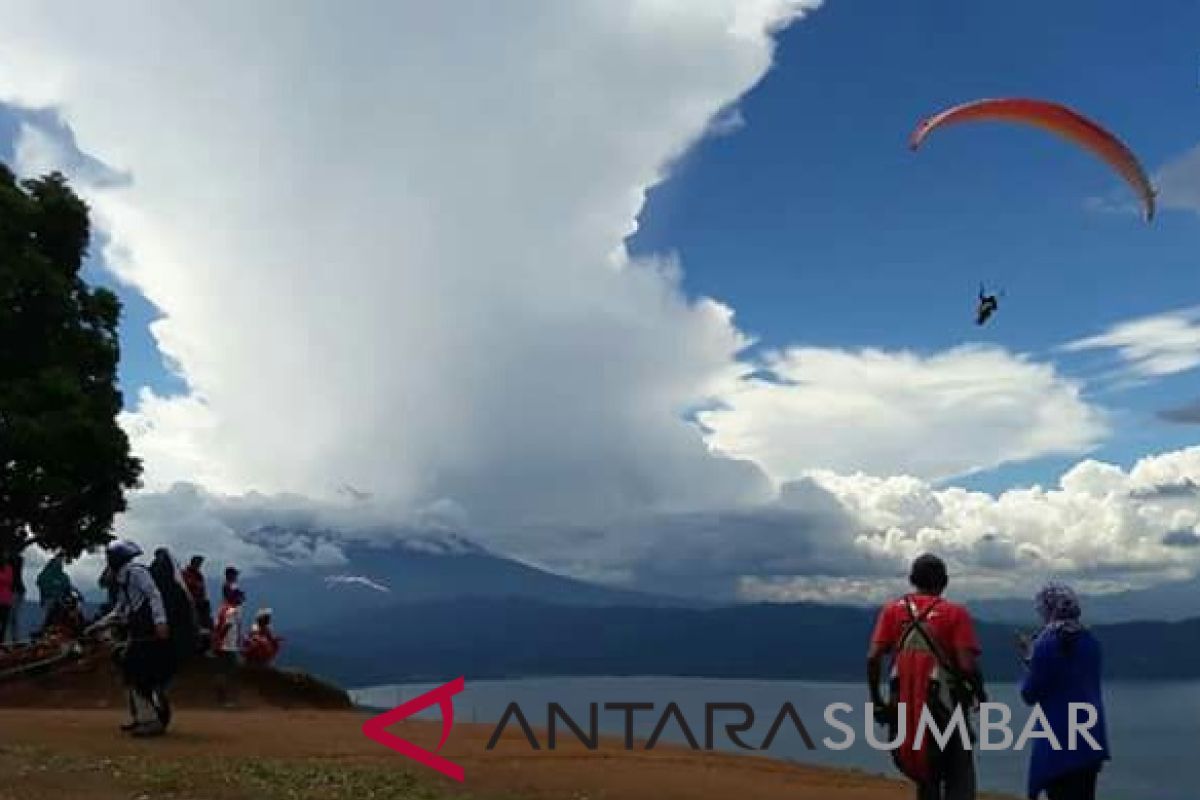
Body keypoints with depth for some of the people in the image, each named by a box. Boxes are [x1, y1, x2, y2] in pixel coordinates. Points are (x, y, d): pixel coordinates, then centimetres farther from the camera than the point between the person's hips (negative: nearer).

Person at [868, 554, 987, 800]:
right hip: (945, 706, -4)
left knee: (926, 779, 20)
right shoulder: (955, 613, -5)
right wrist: (980, 694, 5)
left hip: (905, 706, 4)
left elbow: (873, 658, -5)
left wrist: (877, 701, 5)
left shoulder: (893, 610, 3)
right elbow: (967, 665, -13)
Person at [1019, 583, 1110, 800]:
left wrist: (1029, 659, 3)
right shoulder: (1090, 641, 4)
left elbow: (1029, 695, -11)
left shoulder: (1046, 645, -16)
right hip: (1091, 738, 7)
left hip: (1059, 741, -7)